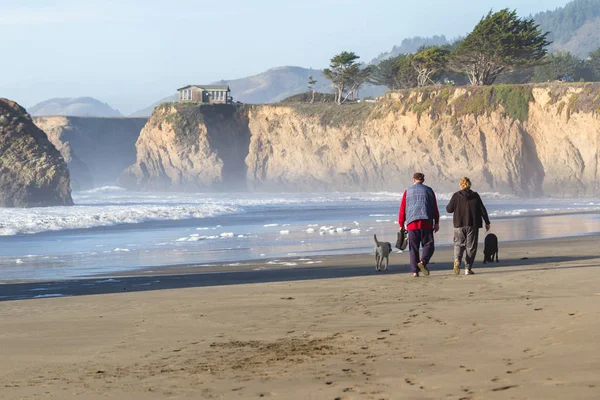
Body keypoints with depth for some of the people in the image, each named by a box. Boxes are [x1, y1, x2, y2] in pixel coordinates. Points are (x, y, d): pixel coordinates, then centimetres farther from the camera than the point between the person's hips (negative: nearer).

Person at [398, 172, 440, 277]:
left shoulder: (407, 192, 10)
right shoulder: (428, 190, 9)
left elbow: (402, 210, 8)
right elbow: (435, 208, 7)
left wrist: (401, 225, 12)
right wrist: (436, 223, 11)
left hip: (412, 223, 1)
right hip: (426, 222, -1)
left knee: (413, 248, 5)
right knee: (428, 245, 3)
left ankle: (414, 271, -2)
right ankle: (423, 262, -22)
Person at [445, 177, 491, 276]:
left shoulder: (456, 196, -3)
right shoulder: (475, 196, 2)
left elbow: (449, 209, -2)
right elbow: (482, 210, 3)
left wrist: (448, 206, 21)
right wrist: (487, 222, 11)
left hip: (459, 225, 0)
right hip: (473, 225, 0)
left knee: (459, 244, 11)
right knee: (471, 247, 5)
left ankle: (457, 260, -18)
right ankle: (468, 268, -1)